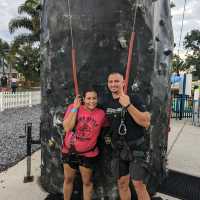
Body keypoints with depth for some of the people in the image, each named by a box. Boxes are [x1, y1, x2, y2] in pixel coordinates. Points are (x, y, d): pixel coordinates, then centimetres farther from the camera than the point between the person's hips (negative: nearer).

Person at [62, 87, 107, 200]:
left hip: (88, 154, 0)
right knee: (68, 179, 20)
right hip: (69, 151, 1)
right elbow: (67, 128, -22)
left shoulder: (101, 113, -8)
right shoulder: (73, 107, -11)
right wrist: (75, 108, -23)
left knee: (87, 182, 16)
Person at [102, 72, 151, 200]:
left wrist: (128, 105, -25)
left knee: (139, 185, -6)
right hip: (118, 148, 5)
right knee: (122, 183, 13)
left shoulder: (134, 98, -11)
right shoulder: (106, 103, 4)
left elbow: (146, 123, -20)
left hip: (136, 147, -4)